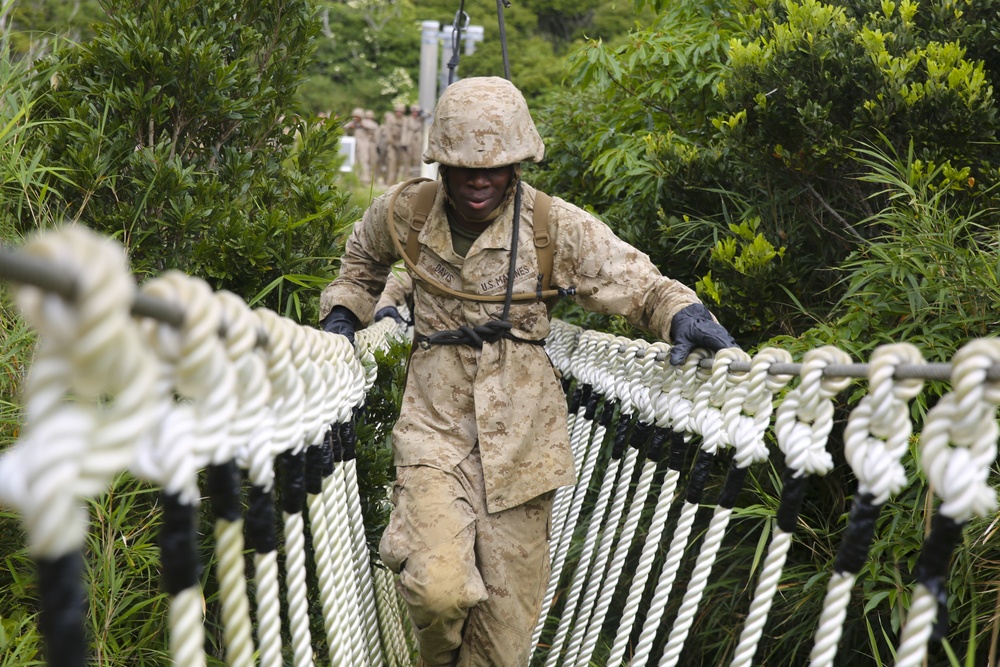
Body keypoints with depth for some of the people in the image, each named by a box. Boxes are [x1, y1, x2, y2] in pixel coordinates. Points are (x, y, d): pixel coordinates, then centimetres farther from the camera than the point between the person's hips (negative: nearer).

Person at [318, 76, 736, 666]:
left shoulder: (559, 227, -8)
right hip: (436, 425, 0)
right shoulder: (406, 213, -1)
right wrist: (343, 314, 8)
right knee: (438, 588, -19)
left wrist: (685, 315, -24)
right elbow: (363, 259, 23)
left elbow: (642, 285, -4)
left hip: (521, 434, 0)